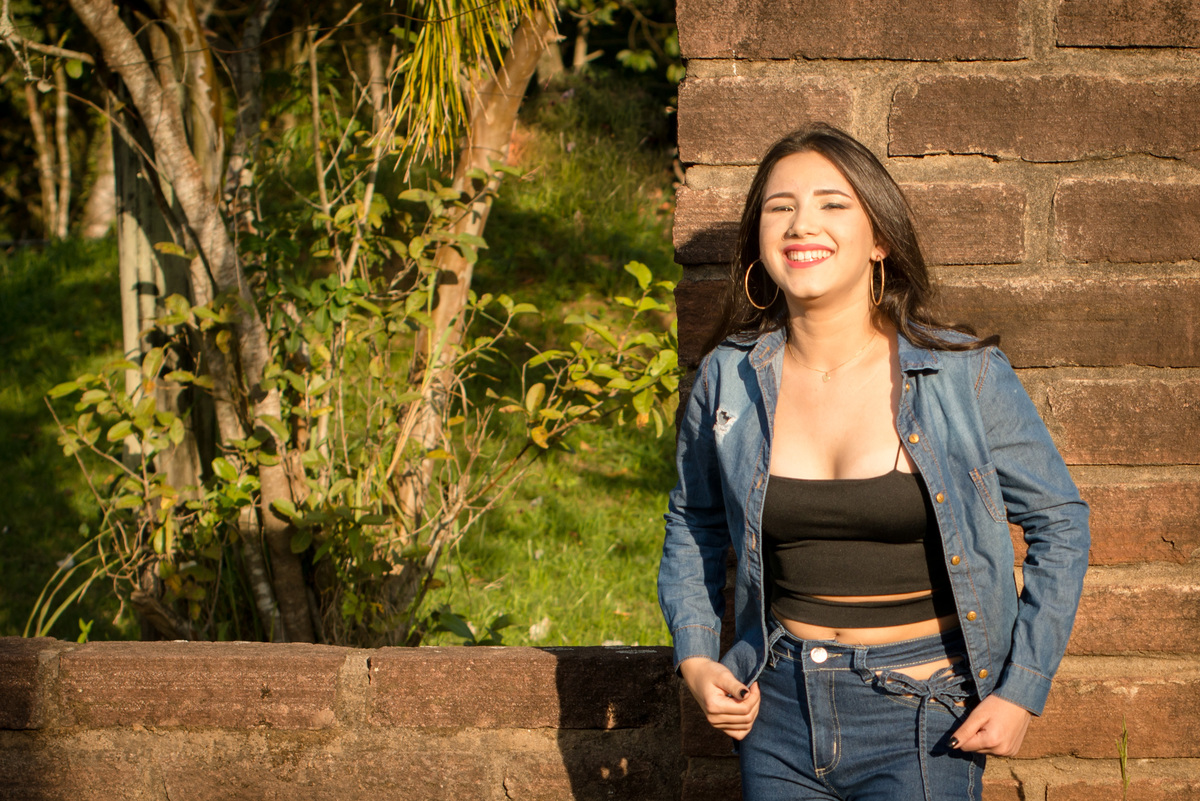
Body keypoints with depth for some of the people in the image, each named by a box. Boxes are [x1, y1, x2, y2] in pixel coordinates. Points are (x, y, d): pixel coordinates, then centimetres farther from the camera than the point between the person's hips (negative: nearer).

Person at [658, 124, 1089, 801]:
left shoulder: (965, 375, -10)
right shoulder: (727, 380, -1)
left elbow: (1059, 522, 0)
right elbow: (693, 525, 16)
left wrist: (1022, 692, -6)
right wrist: (695, 659, 2)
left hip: (919, 719, -3)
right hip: (780, 713, 3)